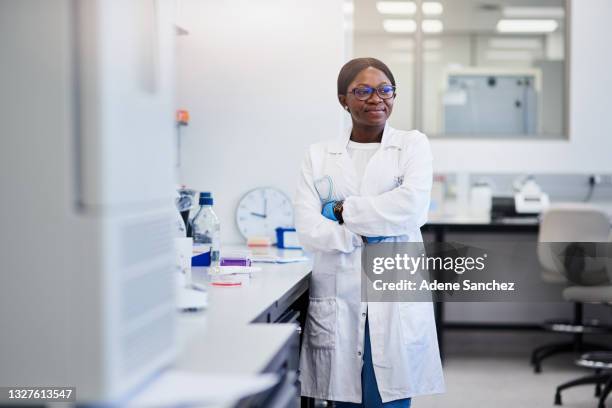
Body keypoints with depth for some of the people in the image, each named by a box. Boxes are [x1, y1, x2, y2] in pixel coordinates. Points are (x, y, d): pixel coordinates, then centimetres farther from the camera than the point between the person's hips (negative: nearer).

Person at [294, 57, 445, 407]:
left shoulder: (413, 145, 7)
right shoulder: (319, 157, 10)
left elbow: (410, 208, -11)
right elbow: (309, 230, -3)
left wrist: (342, 210, -5)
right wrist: (367, 236, -11)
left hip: (395, 304, -1)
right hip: (338, 305, 2)